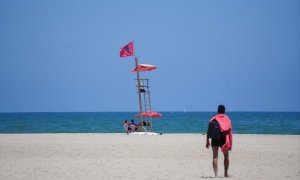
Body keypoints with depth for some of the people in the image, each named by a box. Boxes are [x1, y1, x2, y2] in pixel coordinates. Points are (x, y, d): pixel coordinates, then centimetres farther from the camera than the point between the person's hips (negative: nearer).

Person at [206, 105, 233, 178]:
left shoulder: (213, 119, 5)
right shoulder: (227, 119, 3)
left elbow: (209, 131, 0)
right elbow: (230, 131, -3)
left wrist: (207, 141, 4)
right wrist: (230, 144, -1)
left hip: (215, 139, 0)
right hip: (223, 139, 0)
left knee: (215, 157, 3)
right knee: (226, 156, 16)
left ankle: (216, 174, -6)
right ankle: (226, 173, 18)